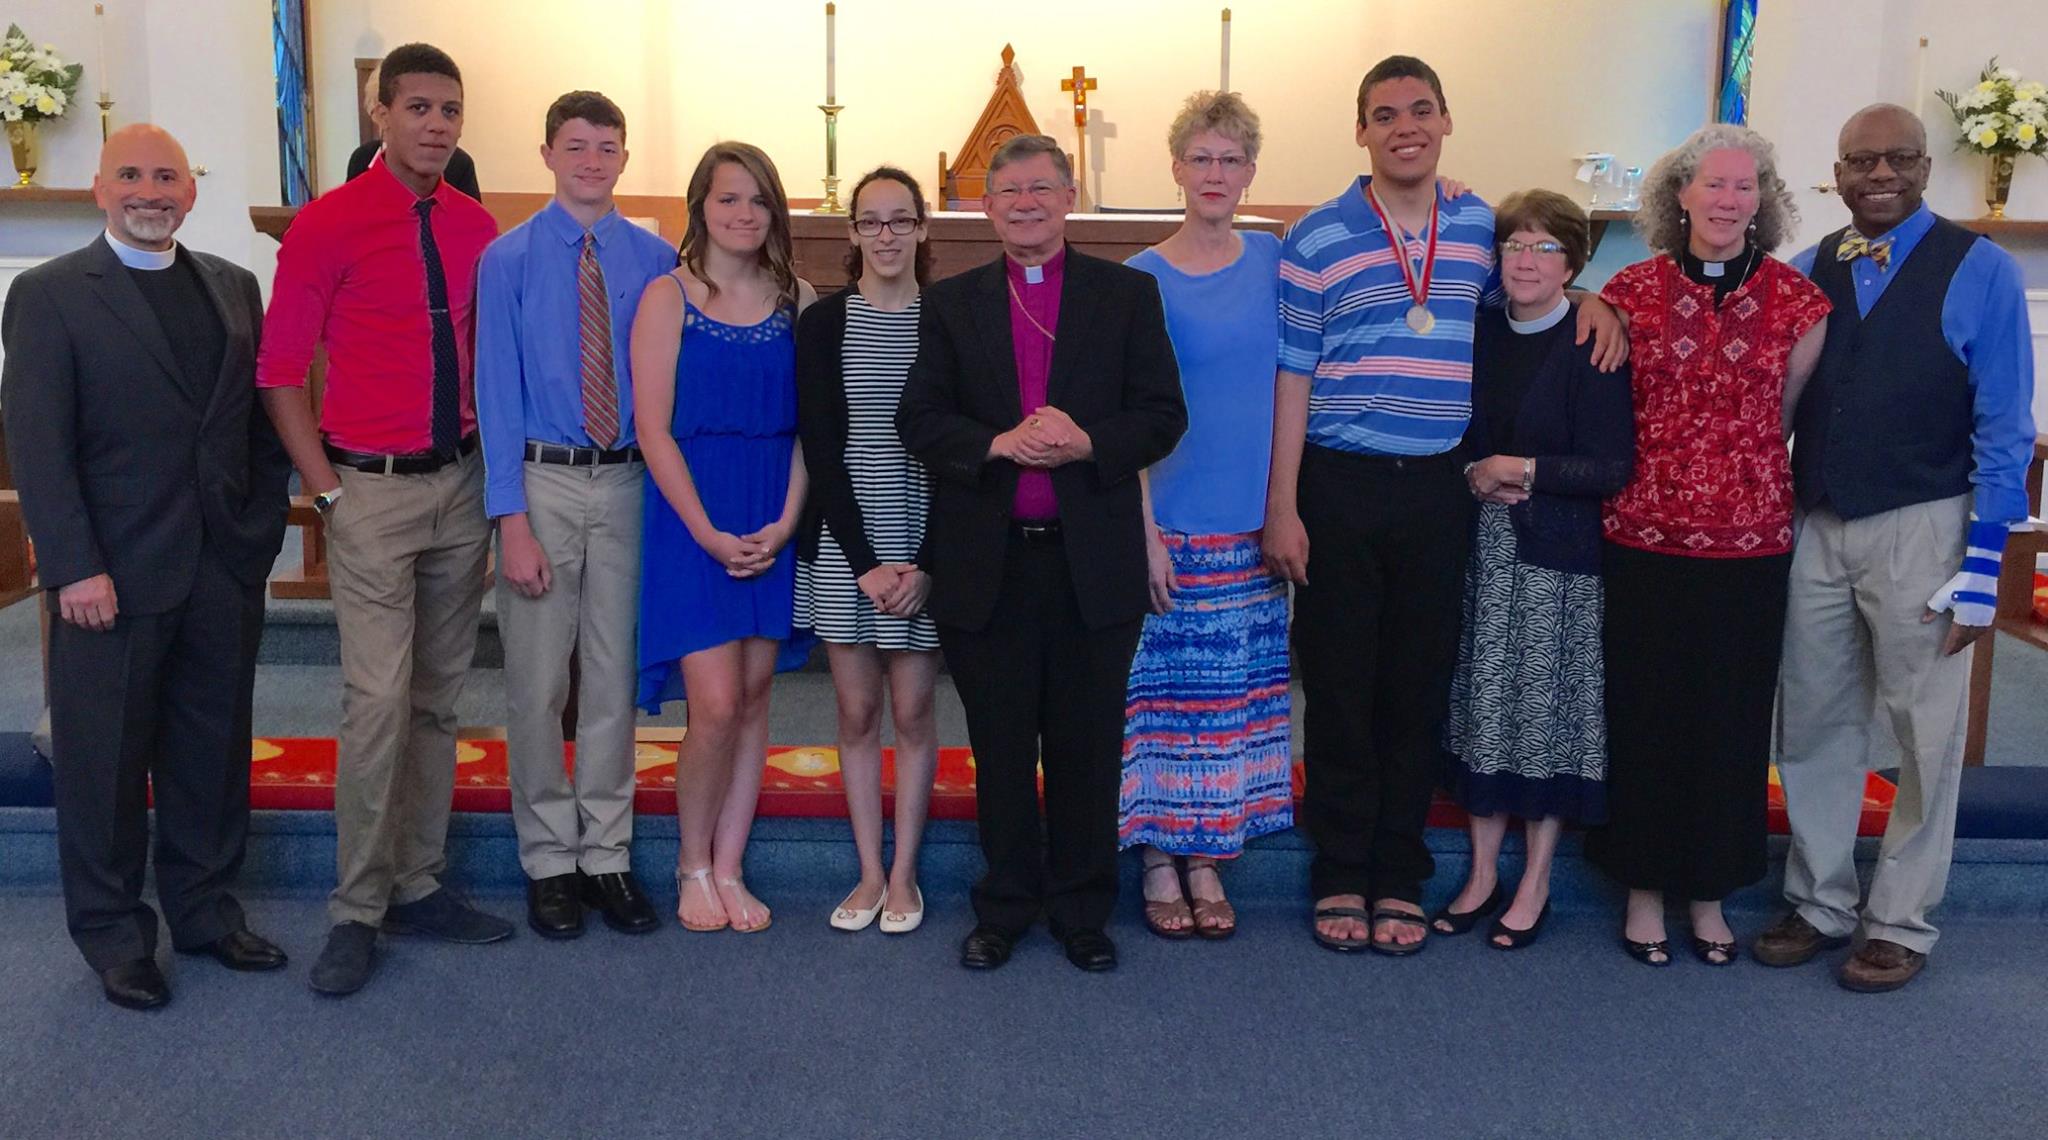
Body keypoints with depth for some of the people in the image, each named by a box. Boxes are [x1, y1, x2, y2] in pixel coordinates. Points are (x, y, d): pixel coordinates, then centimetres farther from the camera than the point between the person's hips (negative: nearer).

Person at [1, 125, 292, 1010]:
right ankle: (113, 935, 21)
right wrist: (74, 568, -15)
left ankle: (205, 908, 29)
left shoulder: (234, 287, 11)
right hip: (114, 576, -4)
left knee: (213, 754, 13)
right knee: (106, 763, 7)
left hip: (226, 569, 4)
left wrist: (263, 526, 3)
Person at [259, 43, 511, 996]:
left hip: (462, 486, 5)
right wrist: (327, 489, -8)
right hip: (374, 490, -4)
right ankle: (356, 912, 4)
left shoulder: (476, 227, 7)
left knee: (439, 698, 10)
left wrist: (494, 467, 5)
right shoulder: (328, 224, -6)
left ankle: (419, 886, 22)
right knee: (378, 702, -8)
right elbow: (280, 370, -4)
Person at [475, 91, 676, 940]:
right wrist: (512, 520, -10)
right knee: (537, 682, 5)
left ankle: (606, 855, 22)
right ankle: (550, 861, 20)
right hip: (543, 480, -1)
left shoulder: (656, 259, 2)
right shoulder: (508, 259, -2)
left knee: (614, 677, 9)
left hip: (628, 481, 2)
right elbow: (498, 392, -5)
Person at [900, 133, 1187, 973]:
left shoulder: (1127, 294, 6)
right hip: (985, 564, 1)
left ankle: (1082, 911, 23)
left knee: (1087, 747, 7)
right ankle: (1005, 907, 24)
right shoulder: (951, 303, 9)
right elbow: (919, 419, 2)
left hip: (1094, 562, -1)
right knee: (1000, 747, 10)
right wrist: (997, 444, -16)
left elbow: (1163, 415, 0)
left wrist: (1087, 445, -17)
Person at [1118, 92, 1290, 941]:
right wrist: (1145, 530, -11)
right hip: (1168, 520, -3)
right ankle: (1158, 861, 14)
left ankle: (1207, 860, 19)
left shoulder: (1275, 261, 7)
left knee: (1235, 691, 7)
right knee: (1162, 688, 0)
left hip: (1253, 522, 3)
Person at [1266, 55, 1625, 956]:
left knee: (1419, 686, 8)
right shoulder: (1316, 239, -2)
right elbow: (1292, 381, -3)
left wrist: (1589, 300, 6)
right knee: (1340, 686, 4)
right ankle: (1340, 878, 18)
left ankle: (1400, 879, 20)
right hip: (1339, 485, -3)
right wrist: (1281, 509, -7)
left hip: (1440, 487, 3)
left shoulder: (1480, 226, 9)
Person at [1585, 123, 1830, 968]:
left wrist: (1742, 470, 10)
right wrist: (1651, 473, 6)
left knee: (1731, 722, 9)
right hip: (1646, 539, 0)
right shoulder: (1632, 292, 0)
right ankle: (1644, 890, 21)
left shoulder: (1794, 299, 0)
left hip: (1751, 542, 1)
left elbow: (1785, 416, 10)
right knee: (1643, 717, 6)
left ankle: (1710, 893, 25)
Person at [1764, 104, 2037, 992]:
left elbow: (2004, 428, -6)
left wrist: (1982, 561, -10)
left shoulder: (1979, 271, -5)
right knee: (1814, 725, 12)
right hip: (1814, 526, 4)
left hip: (1919, 528, -3)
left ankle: (1901, 924, 23)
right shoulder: (1806, 272, 6)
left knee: (1925, 735, 8)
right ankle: (1819, 903, 28)